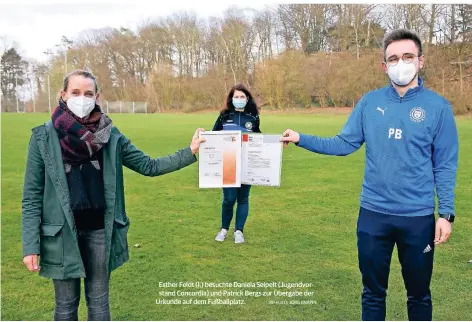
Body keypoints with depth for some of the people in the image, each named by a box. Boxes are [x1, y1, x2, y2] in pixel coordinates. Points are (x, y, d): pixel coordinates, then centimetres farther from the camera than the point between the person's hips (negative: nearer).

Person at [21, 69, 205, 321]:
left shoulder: (110, 137, 0)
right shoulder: (43, 137, -6)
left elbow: (149, 166, 2)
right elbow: (32, 195, -5)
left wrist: (190, 152, -8)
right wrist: (30, 245, -9)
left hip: (100, 230, 2)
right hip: (61, 233, -1)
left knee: (98, 301, 16)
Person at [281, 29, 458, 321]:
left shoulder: (438, 107, -5)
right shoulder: (370, 102, 1)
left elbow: (445, 166, -3)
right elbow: (343, 144, 2)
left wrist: (447, 213, -8)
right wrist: (301, 139, -4)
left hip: (419, 217, -1)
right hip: (373, 213, 2)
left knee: (419, 293, 17)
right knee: (373, 292, 17)